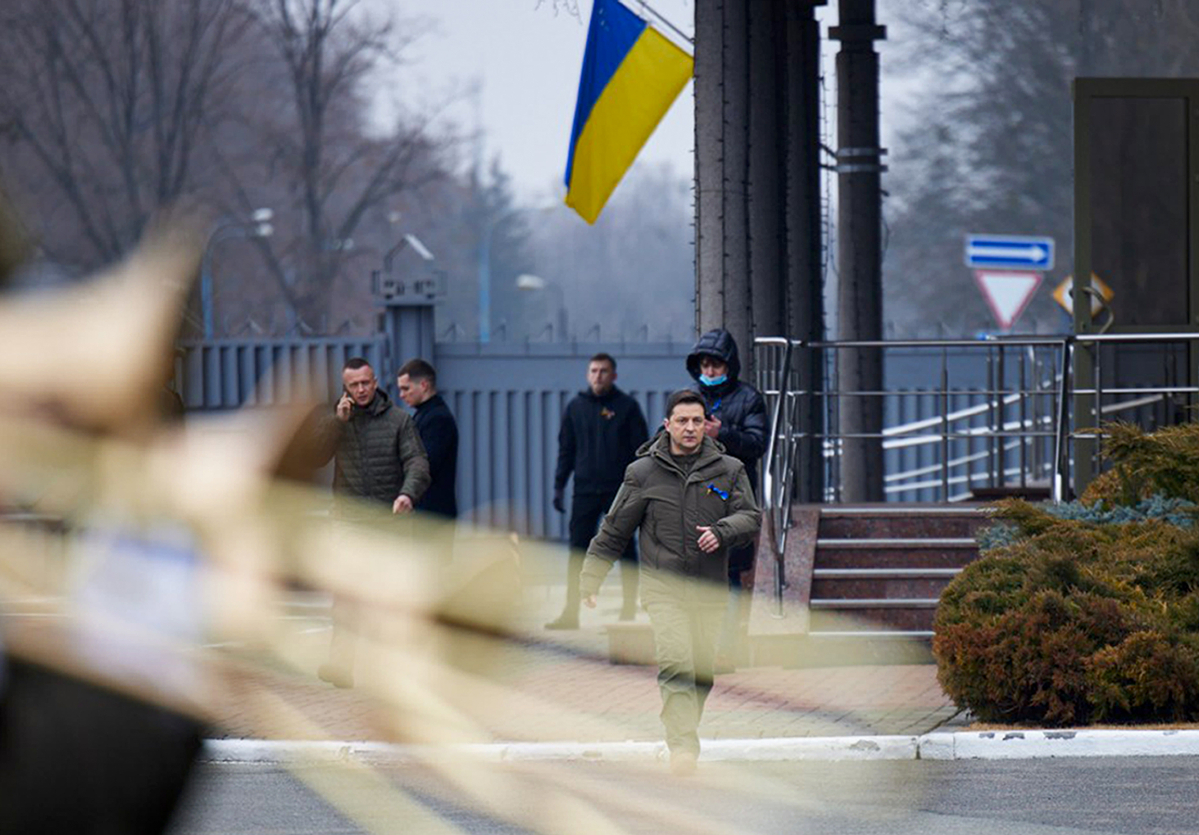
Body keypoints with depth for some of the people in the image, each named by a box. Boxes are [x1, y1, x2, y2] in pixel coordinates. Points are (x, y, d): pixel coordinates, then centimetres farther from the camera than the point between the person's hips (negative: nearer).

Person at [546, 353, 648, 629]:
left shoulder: (627, 407, -1)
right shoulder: (576, 407, 8)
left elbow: (641, 450, 0)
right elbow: (566, 449, 13)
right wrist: (559, 486, 7)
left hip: (620, 491, -2)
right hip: (585, 491, 2)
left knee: (626, 553, 4)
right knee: (578, 552, -2)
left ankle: (629, 611, 13)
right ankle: (571, 613, -1)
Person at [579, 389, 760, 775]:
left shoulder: (728, 471, 7)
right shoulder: (643, 472, 5)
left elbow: (750, 517, 2)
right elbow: (614, 530, 11)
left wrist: (721, 531, -19)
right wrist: (591, 578, 10)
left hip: (709, 590, 2)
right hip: (662, 586, -2)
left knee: (702, 672, 5)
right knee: (676, 665, -18)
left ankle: (684, 734, 24)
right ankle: (682, 747, -26)